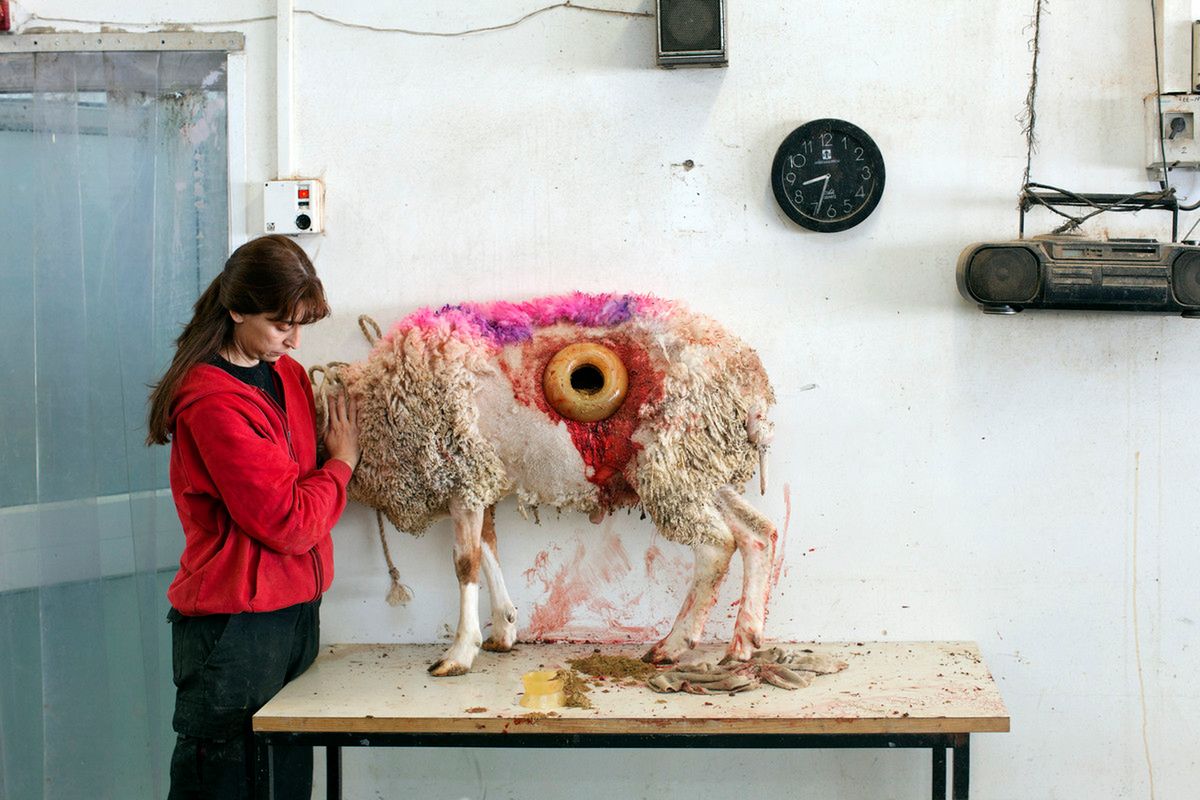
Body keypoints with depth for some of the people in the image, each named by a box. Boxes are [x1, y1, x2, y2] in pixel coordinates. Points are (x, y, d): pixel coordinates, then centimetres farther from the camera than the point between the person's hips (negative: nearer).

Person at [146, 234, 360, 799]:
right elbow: (287, 524, -19)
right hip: (234, 626, -8)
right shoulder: (212, 402, -18)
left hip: (294, 614, 8)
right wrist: (342, 462, -5)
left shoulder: (289, 375, 8)